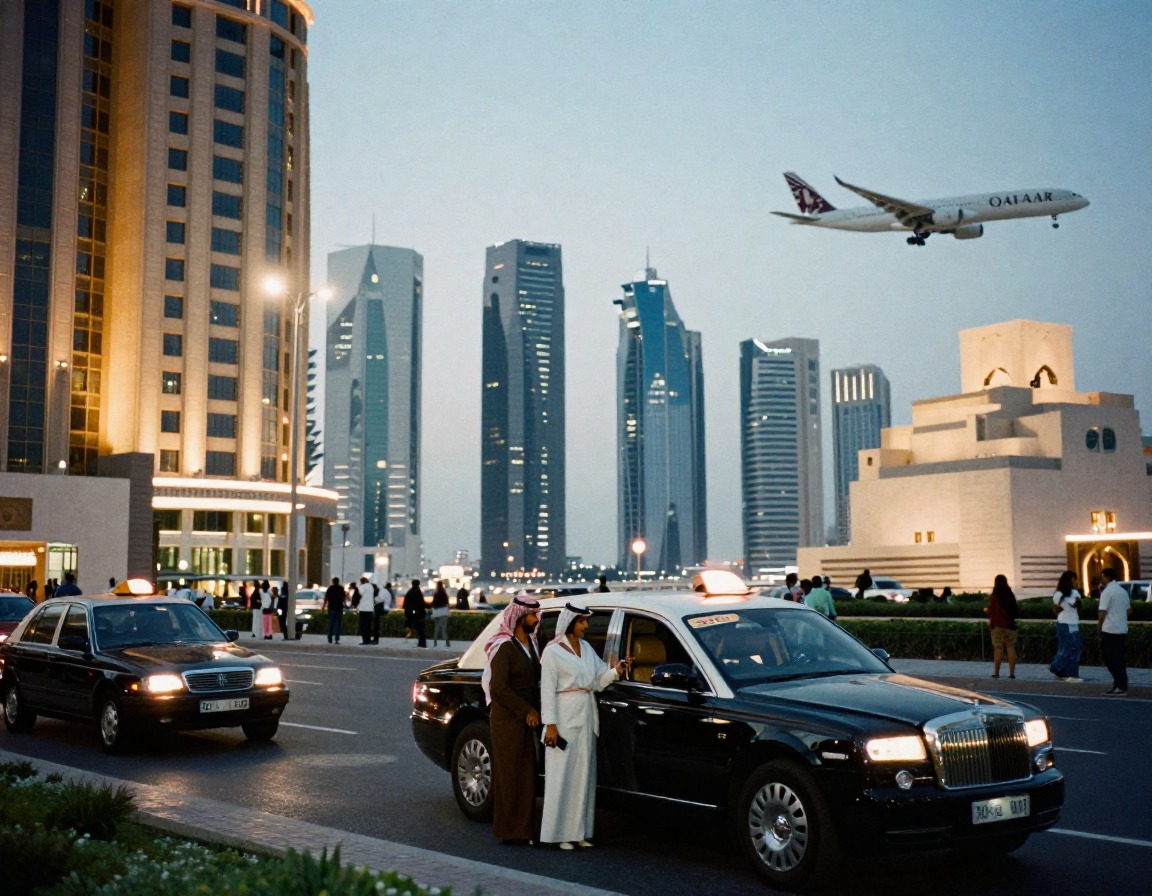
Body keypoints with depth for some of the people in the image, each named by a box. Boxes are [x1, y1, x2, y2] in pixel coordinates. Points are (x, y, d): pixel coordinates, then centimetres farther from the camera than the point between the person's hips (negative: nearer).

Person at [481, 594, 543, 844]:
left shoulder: (531, 643, 15)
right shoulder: (504, 647, -12)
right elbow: (499, 687, -17)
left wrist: (535, 711, 9)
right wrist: (526, 711, -15)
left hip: (525, 719, 8)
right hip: (507, 720, -8)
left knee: (525, 774, 9)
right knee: (510, 774, -5)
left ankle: (522, 829, 15)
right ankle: (511, 831, 0)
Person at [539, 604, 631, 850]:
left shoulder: (586, 648, 15)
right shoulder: (553, 651, -6)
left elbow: (599, 680, 15)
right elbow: (547, 689, -10)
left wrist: (616, 671, -4)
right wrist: (550, 724, -15)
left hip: (586, 718, 7)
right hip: (564, 718, -7)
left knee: (584, 775, 7)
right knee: (563, 775, -6)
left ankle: (579, 831, 12)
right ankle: (559, 833, -1)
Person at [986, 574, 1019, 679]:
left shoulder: (993, 596, -9)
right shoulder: (1010, 595, 4)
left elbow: (991, 612, -10)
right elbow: (1016, 612, 10)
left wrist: (986, 610, 10)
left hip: (998, 625, -3)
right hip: (1010, 625, 4)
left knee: (998, 649, 0)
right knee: (1011, 648, 4)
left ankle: (996, 672, 2)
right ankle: (1012, 672, 1)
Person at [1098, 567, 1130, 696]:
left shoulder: (1107, 592, -12)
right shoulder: (1123, 591, 11)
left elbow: (1102, 613, -15)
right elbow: (1128, 611, 17)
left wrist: (1099, 630, -5)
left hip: (1110, 630, -8)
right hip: (1122, 630, 8)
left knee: (1108, 657, -2)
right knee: (1119, 658, 12)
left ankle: (1120, 686, -7)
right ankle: (1121, 685, 12)